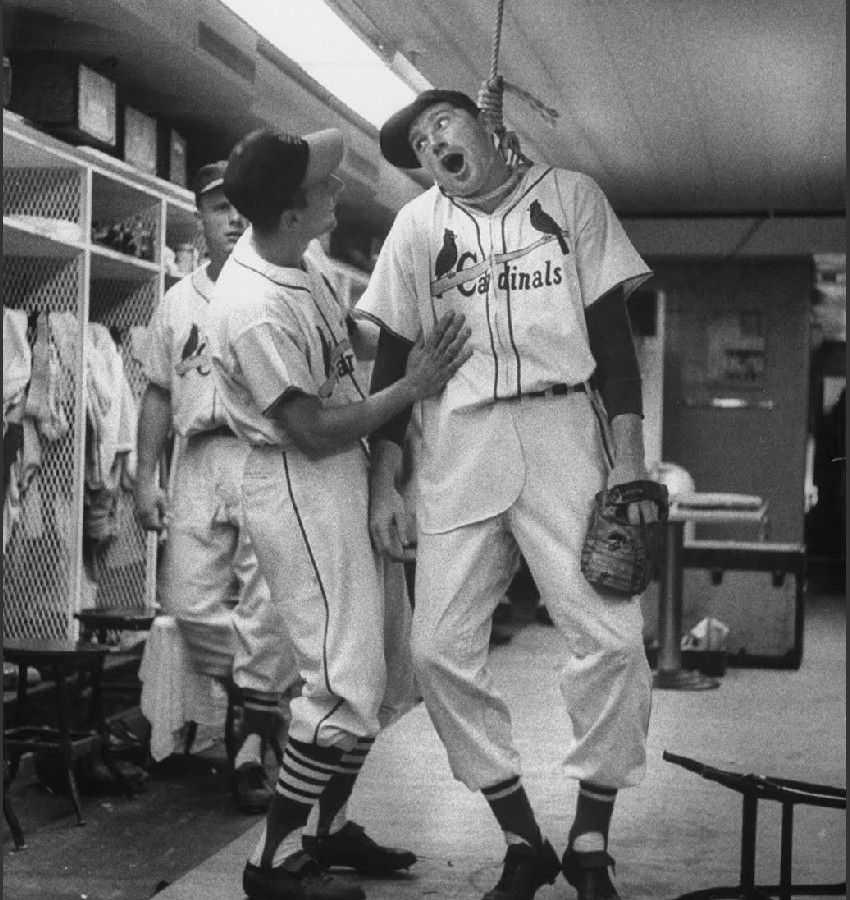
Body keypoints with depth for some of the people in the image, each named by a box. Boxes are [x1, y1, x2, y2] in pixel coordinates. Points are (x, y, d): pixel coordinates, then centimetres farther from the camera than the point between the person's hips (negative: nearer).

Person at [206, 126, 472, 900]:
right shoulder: (256, 313, -25)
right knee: (348, 685, -11)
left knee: (376, 671, 15)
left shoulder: (282, 248, -1)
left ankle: (330, 829, 27)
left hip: (347, 482, 10)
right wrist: (414, 386, -13)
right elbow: (314, 432, -21)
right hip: (302, 493, -10)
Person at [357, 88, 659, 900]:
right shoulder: (417, 225, 13)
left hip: (564, 435, -2)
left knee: (609, 638, -12)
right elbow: (393, 356, 11)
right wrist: (383, 481, 2)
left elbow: (610, 329, 3)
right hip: (457, 447, 2)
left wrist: (628, 458, -7)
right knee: (441, 651, -4)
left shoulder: (571, 195, 8)